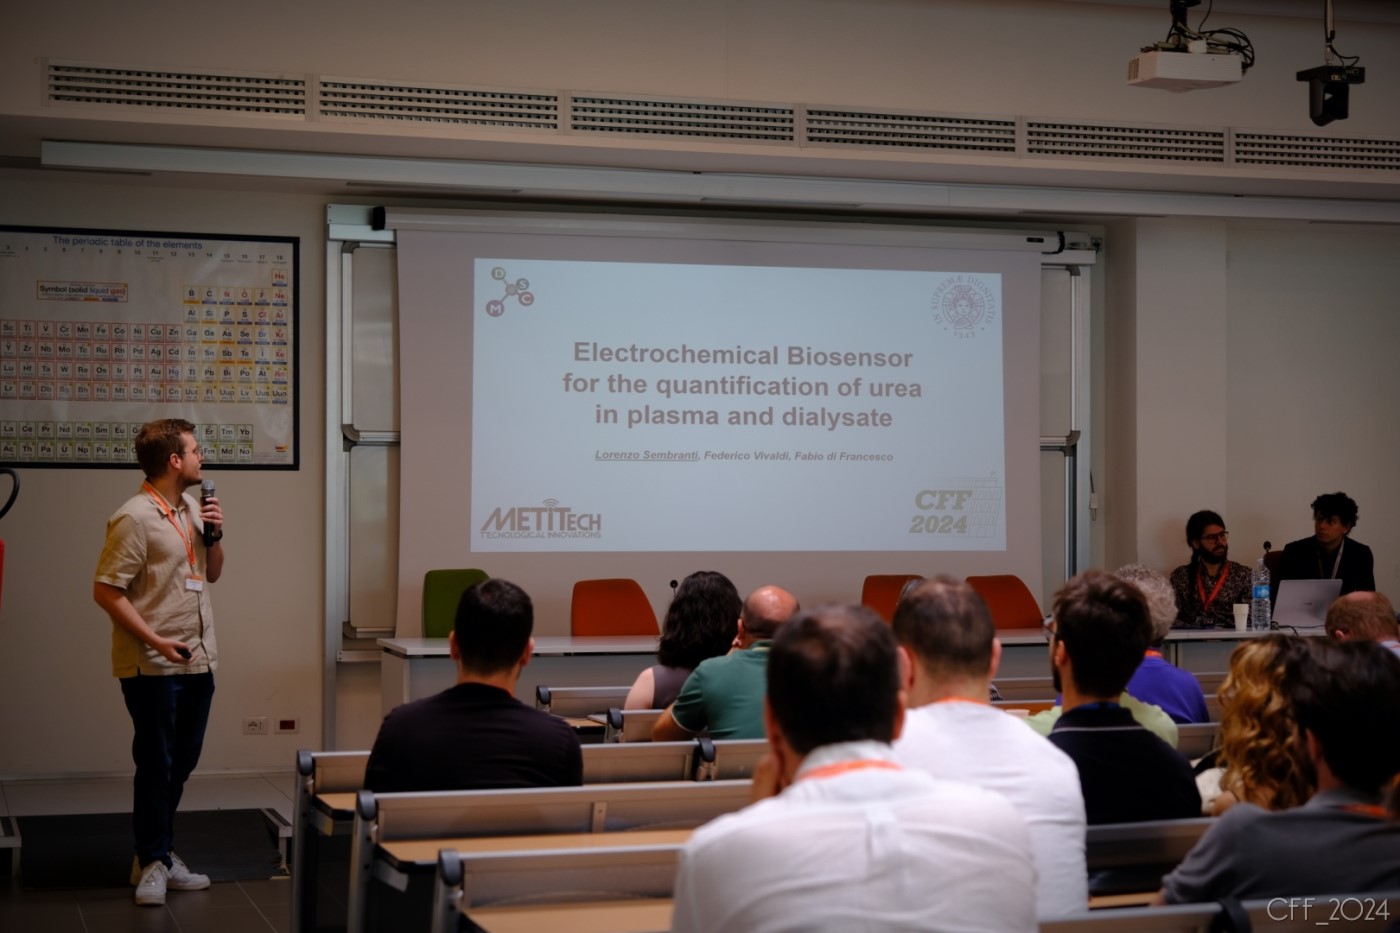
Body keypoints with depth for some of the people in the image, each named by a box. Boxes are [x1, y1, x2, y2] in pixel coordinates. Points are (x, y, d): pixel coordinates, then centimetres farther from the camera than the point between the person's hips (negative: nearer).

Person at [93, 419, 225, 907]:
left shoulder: (190, 508, 10)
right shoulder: (134, 518, -14)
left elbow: (212, 574, 21)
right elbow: (106, 591, -16)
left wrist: (214, 535, 1)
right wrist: (155, 642, -18)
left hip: (198, 661, 8)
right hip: (153, 667, -8)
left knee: (181, 763, 14)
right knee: (155, 765, 0)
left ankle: (156, 853, 26)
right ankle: (154, 862, 11)